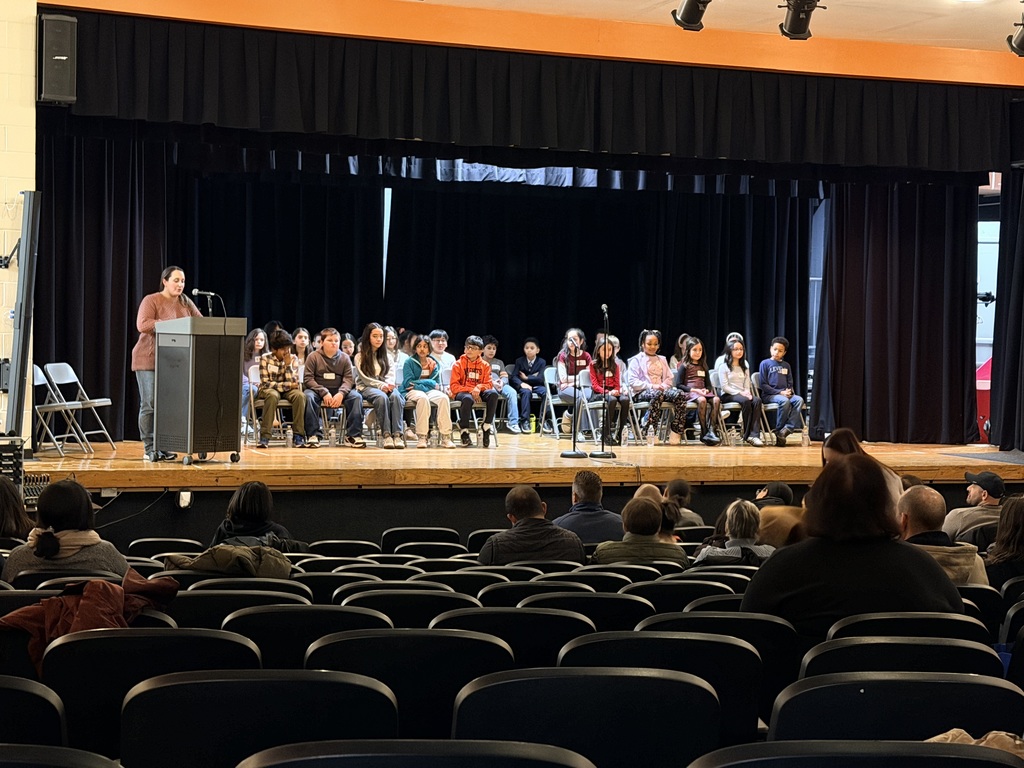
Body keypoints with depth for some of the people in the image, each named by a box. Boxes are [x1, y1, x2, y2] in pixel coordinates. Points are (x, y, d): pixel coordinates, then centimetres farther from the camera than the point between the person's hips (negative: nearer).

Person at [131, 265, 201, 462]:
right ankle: (149, 449, -1)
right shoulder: (151, 301, -6)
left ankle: (163, 447, 7)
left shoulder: (185, 302, 12)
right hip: (149, 359, -5)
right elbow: (142, 325, -19)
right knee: (150, 405, -4)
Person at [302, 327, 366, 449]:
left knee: (356, 397, -24)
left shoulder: (344, 358, 6)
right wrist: (324, 393, -21)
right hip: (318, 390, -2)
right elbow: (308, 379, -7)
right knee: (308, 396, -34)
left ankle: (353, 435, -20)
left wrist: (341, 393, -22)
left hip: (339, 392, 2)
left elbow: (349, 379, 0)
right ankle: (313, 435, -28)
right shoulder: (313, 357, -1)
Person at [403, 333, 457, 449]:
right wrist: (430, 383, -7)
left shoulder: (435, 363, 14)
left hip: (430, 391, 3)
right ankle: (421, 437, -39)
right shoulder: (409, 362, 4)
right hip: (413, 392, -3)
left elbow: (437, 384, 11)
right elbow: (408, 383, -5)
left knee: (444, 398, -30)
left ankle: (446, 437, -34)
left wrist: (418, 384, -6)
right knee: (423, 398, -39)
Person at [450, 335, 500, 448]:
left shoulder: (484, 365, 9)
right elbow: (454, 386, -4)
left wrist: (479, 388, -18)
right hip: (463, 392, -3)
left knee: (493, 394, -30)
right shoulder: (458, 364, 3)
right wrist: (470, 390, -17)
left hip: (479, 393, 3)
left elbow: (488, 384, 5)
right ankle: (464, 431, -25)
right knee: (467, 398, -40)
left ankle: (487, 426, -23)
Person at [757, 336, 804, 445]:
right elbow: (763, 385, -4)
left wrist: (789, 391, -5)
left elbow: (790, 383, 20)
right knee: (785, 401, -35)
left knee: (799, 400, -26)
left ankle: (787, 428, -33)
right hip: (769, 395, -5)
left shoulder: (786, 365, 17)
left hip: (785, 394, 5)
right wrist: (780, 392, -13)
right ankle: (779, 430, -21)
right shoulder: (765, 364, 2)